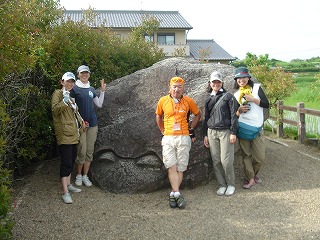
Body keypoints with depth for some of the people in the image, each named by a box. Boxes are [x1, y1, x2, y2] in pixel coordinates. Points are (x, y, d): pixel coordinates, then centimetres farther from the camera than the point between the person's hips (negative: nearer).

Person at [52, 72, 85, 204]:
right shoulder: (58, 93, -4)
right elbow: (55, 110, -19)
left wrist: (81, 121, 20)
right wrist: (64, 101, -32)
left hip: (73, 133, 9)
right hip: (64, 134, -9)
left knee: (71, 160, 14)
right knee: (66, 162, -11)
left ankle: (68, 184, 26)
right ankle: (65, 192, -10)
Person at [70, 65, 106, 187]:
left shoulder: (92, 89, 13)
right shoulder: (74, 88, -3)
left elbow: (99, 104, 17)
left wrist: (102, 91, 9)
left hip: (92, 123, 5)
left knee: (90, 152, 7)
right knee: (82, 151, -5)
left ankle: (85, 176, 18)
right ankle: (78, 175, 13)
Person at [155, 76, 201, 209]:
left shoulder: (188, 101, 1)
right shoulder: (163, 101, 3)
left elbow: (197, 114, 16)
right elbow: (158, 117, 19)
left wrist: (191, 128, 10)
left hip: (183, 138, 0)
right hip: (168, 138, 0)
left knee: (180, 168, 0)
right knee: (171, 167, -9)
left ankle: (173, 194, 9)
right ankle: (177, 194, -10)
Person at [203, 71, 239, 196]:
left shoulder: (228, 96, 1)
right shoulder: (209, 100, 15)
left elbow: (234, 115, -4)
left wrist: (233, 132, -10)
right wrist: (205, 135, 14)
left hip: (225, 131, -4)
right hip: (212, 132, 5)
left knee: (226, 160, -8)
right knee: (216, 161, 3)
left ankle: (231, 184, 11)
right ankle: (222, 185, 16)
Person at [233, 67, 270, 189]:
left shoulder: (256, 88, 5)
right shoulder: (236, 94, 13)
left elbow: (267, 104, -1)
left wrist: (253, 99, -11)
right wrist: (239, 110, -6)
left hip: (256, 127, -1)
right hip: (242, 127, 2)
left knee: (260, 157, 0)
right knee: (246, 155, 4)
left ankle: (254, 174, 26)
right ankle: (250, 178, 16)